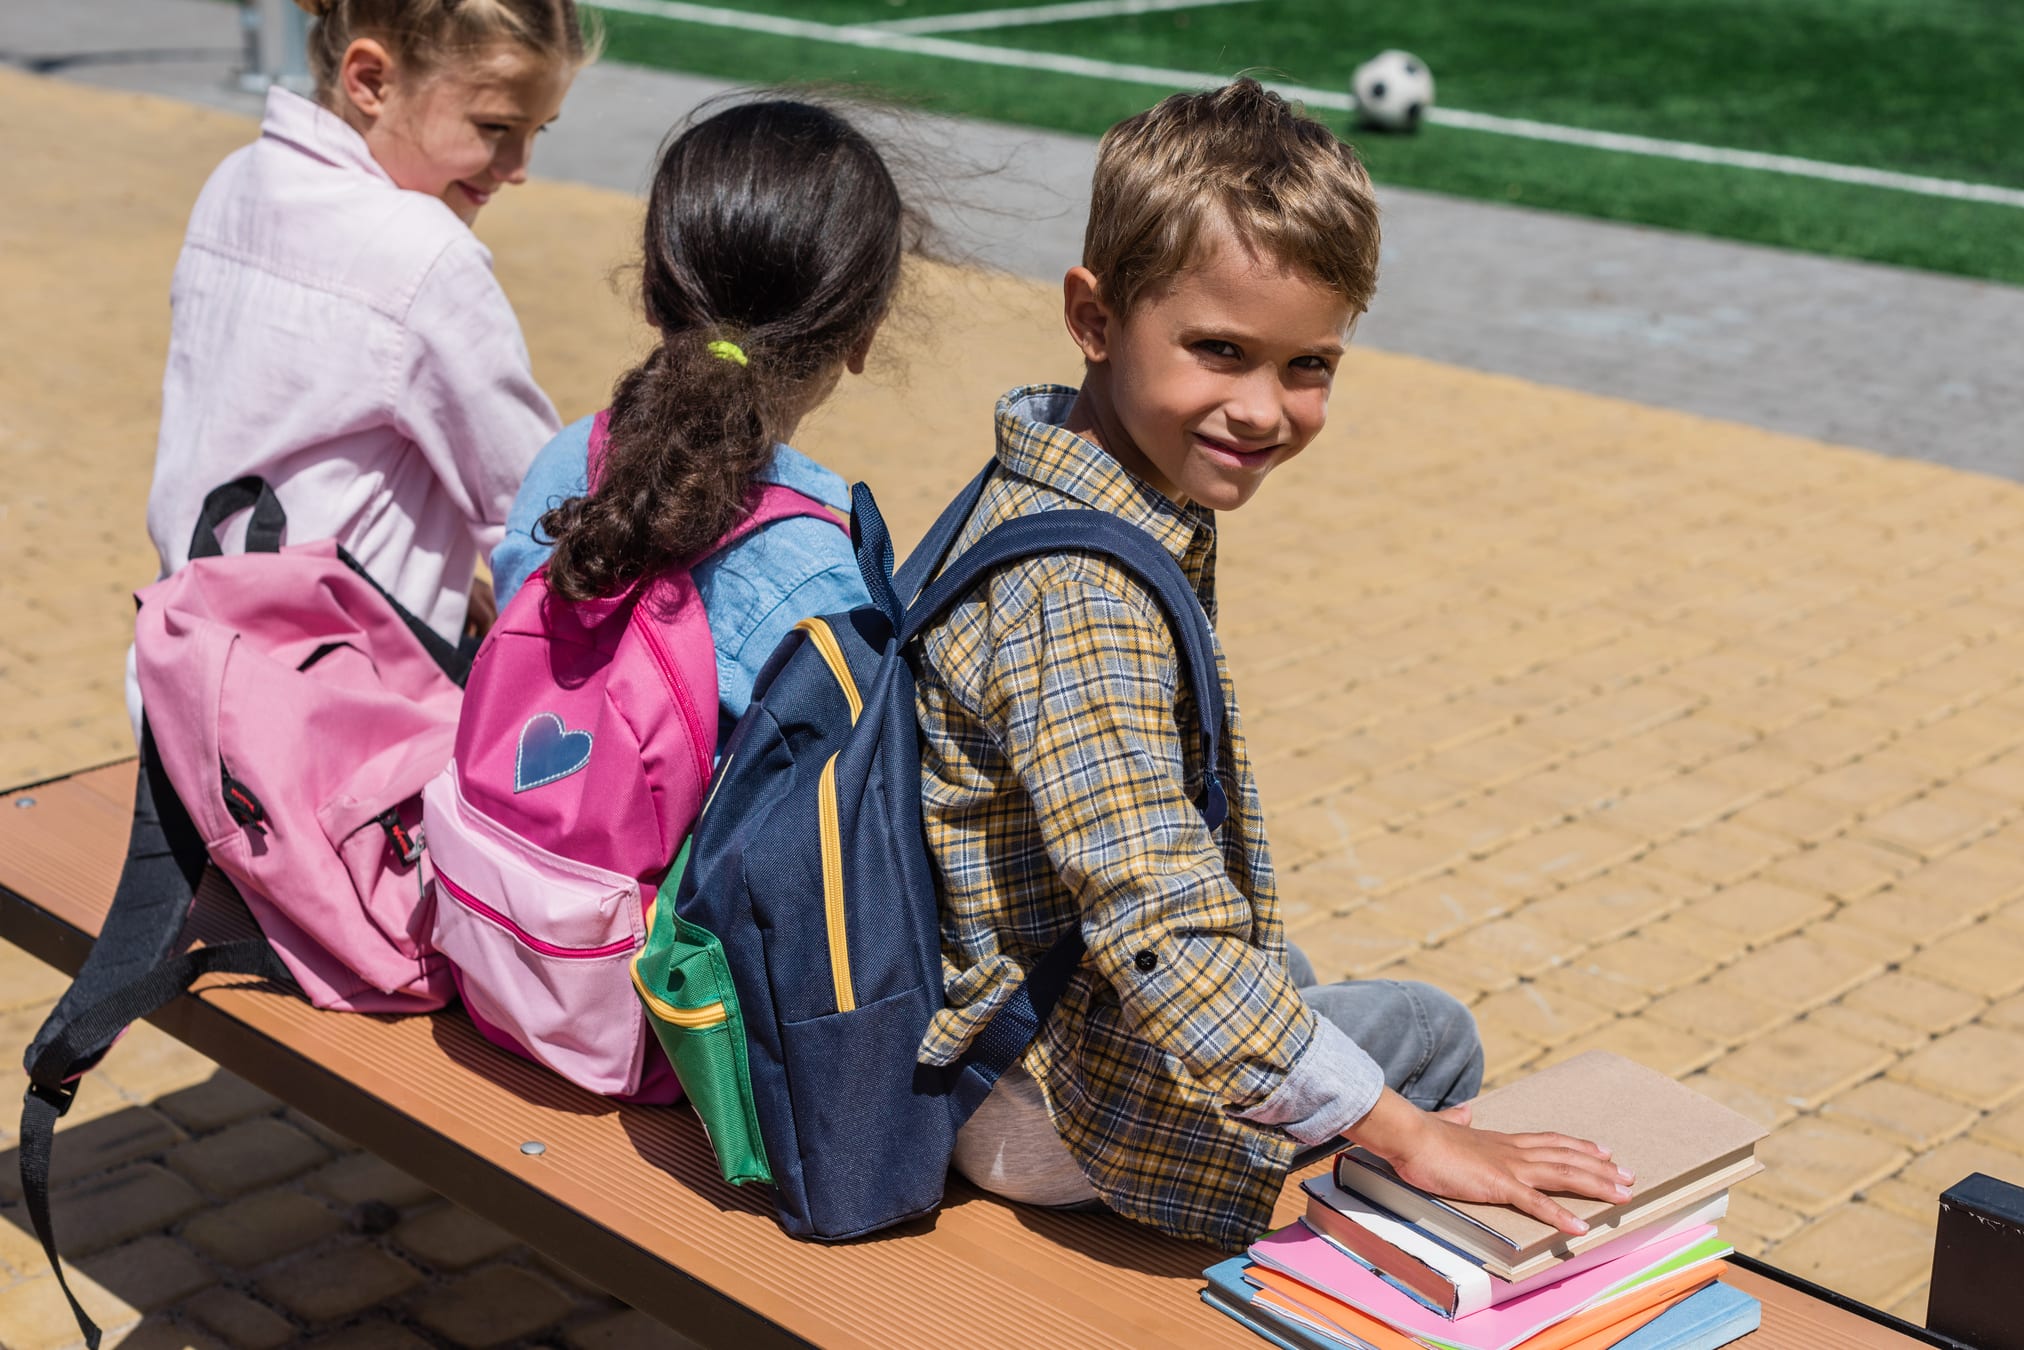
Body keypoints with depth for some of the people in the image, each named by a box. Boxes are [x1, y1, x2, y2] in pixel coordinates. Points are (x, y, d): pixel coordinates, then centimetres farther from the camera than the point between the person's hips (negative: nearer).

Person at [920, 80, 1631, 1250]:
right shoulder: (1082, 598, -31)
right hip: (1041, 1096, -9)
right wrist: (1406, 1133, -33)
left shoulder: (1048, 492, -1)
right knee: (1432, 1033, 7)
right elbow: (1161, 934, -37)